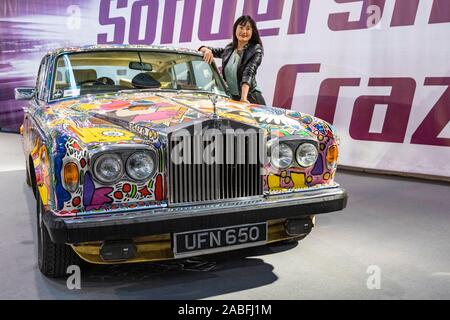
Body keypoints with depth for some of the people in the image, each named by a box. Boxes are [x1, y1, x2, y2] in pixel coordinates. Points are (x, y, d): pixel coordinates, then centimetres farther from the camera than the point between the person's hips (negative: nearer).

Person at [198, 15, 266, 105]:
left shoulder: (256, 51, -2)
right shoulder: (228, 49, 12)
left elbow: (248, 74, -18)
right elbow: (202, 49, 18)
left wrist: (243, 97, -30)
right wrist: (207, 50, -6)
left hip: (250, 99, -4)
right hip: (231, 98, 4)